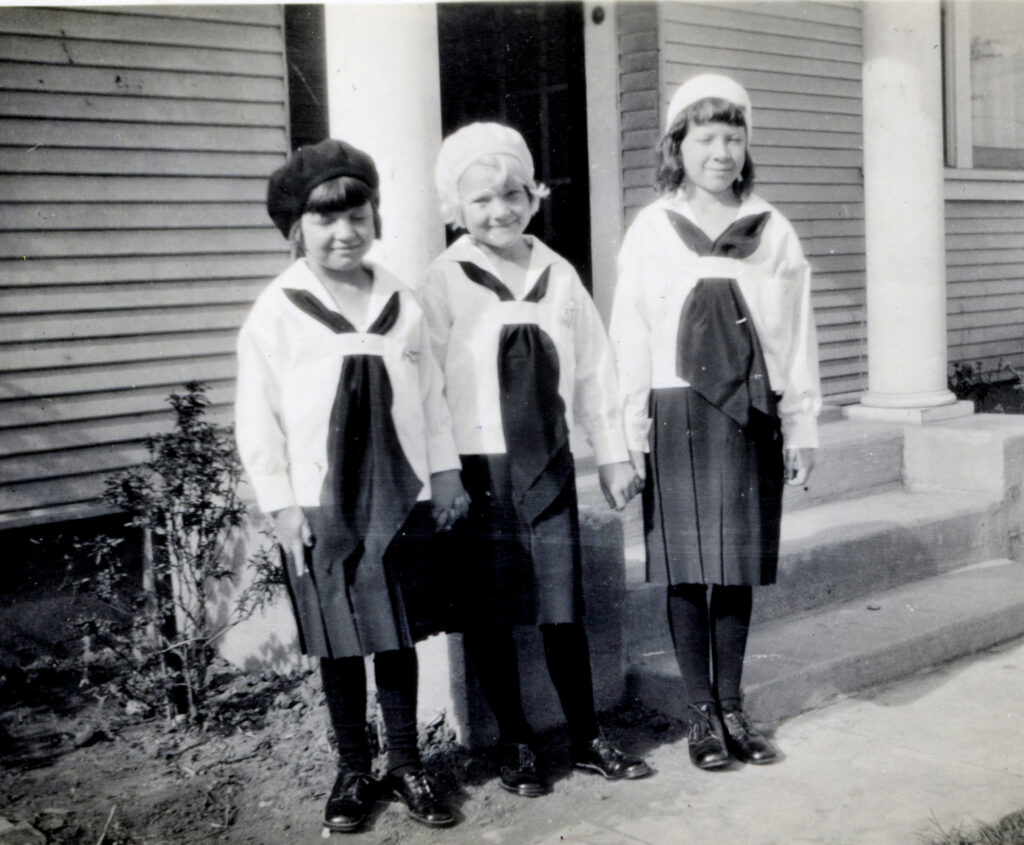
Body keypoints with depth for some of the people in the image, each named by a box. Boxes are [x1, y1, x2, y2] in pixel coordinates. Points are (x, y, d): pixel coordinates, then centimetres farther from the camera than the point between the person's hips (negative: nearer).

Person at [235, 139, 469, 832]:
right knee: (341, 645, 7)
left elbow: (431, 396, 10)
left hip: (401, 497, 3)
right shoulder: (277, 311, -5)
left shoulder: (402, 304, 5)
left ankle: (407, 766, 25)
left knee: (400, 636, 11)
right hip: (321, 506, -2)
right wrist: (282, 503, -8)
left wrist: (445, 473, 8)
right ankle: (353, 772, 23)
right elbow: (259, 417, -5)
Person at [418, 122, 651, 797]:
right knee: (490, 616, 7)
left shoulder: (558, 275, 5)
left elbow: (594, 369, 10)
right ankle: (517, 746, 24)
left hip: (550, 465, 2)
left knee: (564, 611, 7)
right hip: (479, 470, -2)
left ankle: (588, 740, 23)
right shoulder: (444, 283, -6)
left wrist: (613, 453, 10)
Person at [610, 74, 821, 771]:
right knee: (686, 570, 3)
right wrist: (632, 436, -5)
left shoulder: (773, 232, 7)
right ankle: (701, 711, 15)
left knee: (740, 569, 8)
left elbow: (798, 337, 7)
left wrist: (802, 427, 4)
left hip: (751, 416, 2)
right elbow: (629, 340, 0)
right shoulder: (651, 231, 2)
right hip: (678, 416, -2)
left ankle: (733, 704, 21)